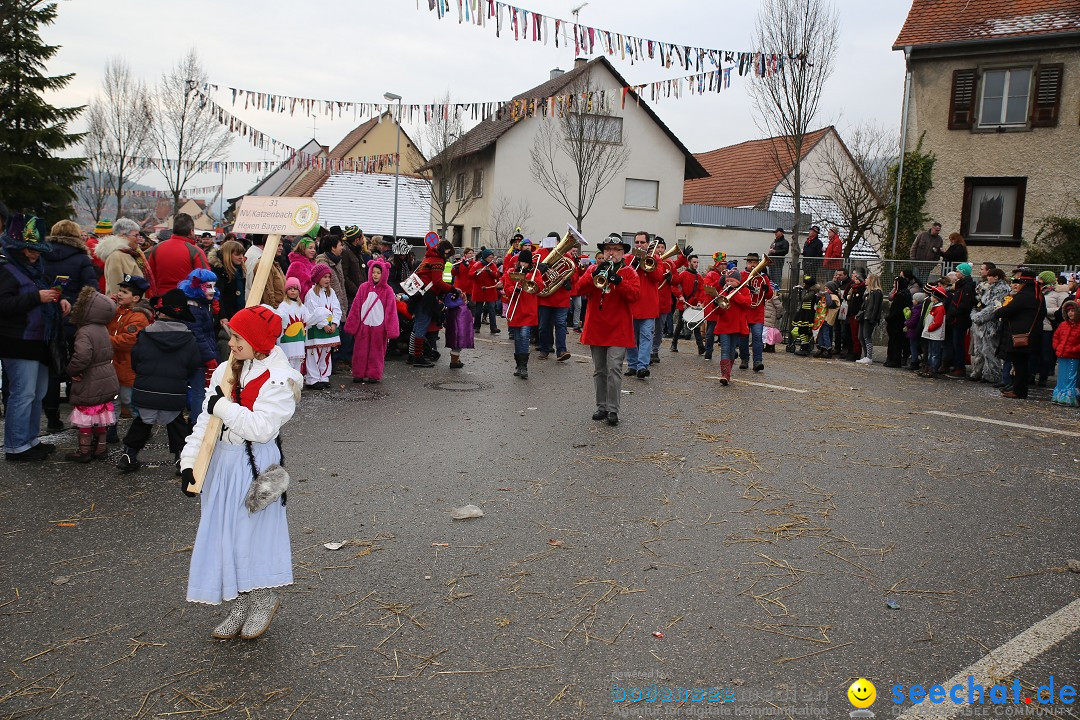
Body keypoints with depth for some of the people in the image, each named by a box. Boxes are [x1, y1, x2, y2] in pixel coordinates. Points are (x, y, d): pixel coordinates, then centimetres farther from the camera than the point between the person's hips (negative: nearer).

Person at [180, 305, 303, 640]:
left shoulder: (278, 380, -14)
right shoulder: (226, 372, 8)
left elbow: (261, 427, -24)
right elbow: (206, 419, 9)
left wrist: (224, 407, -16)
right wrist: (189, 461, 2)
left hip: (255, 466, -7)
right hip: (222, 462, 7)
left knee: (251, 533, -1)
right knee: (224, 533, 12)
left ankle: (264, 598, 23)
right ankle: (242, 604, 27)